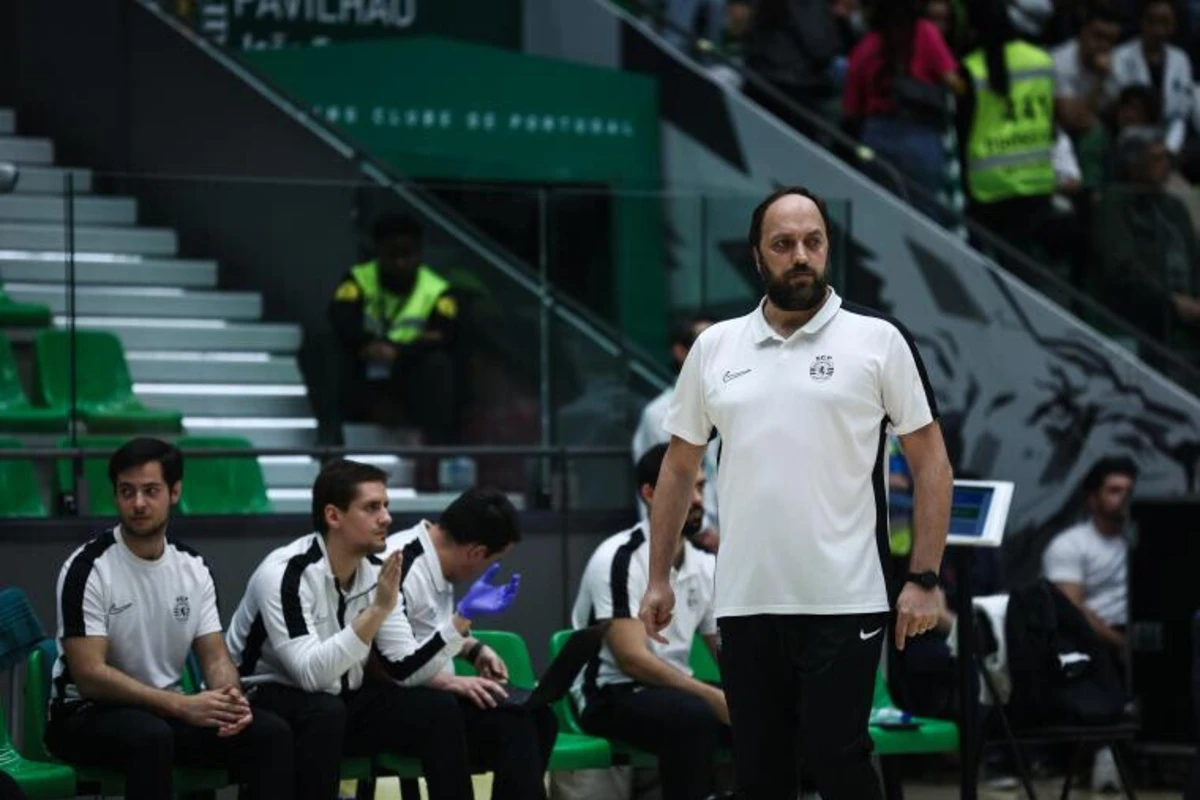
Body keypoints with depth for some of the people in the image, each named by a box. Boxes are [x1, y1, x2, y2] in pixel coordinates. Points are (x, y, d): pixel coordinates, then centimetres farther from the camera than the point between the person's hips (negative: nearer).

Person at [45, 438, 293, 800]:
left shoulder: (193, 567, 5)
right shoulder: (88, 569, -14)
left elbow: (215, 657, 4)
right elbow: (89, 675, -21)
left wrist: (232, 699, -21)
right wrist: (183, 705, -28)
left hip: (167, 711, 6)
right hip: (87, 715, -6)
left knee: (270, 732, -16)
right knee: (151, 736, -39)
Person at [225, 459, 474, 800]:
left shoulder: (377, 572, -4)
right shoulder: (286, 574, -25)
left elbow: (404, 668, -5)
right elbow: (312, 674, -35)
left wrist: (461, 623, -18)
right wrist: (376, 612, -40)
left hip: (343, 699, 7)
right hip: (268, 703, -7)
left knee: (436, 708, -10)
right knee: (325, 711, -36)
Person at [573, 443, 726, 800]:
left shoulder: (705, 565, 8)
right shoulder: (619, 560, -15)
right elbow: (631, 659, -22)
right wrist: (714, 698, -27)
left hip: (676, 690, 7)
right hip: (612, 696, -7)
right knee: (694, 716, -36)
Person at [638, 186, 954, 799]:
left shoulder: (878, 340, -1)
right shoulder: (714, 347, 9)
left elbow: (929, 461, -1)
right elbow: (679, 466, 16)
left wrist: (924, 579, -8)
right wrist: (659, 579, 11)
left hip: (844, 603, -4)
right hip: (744, 602, 4)